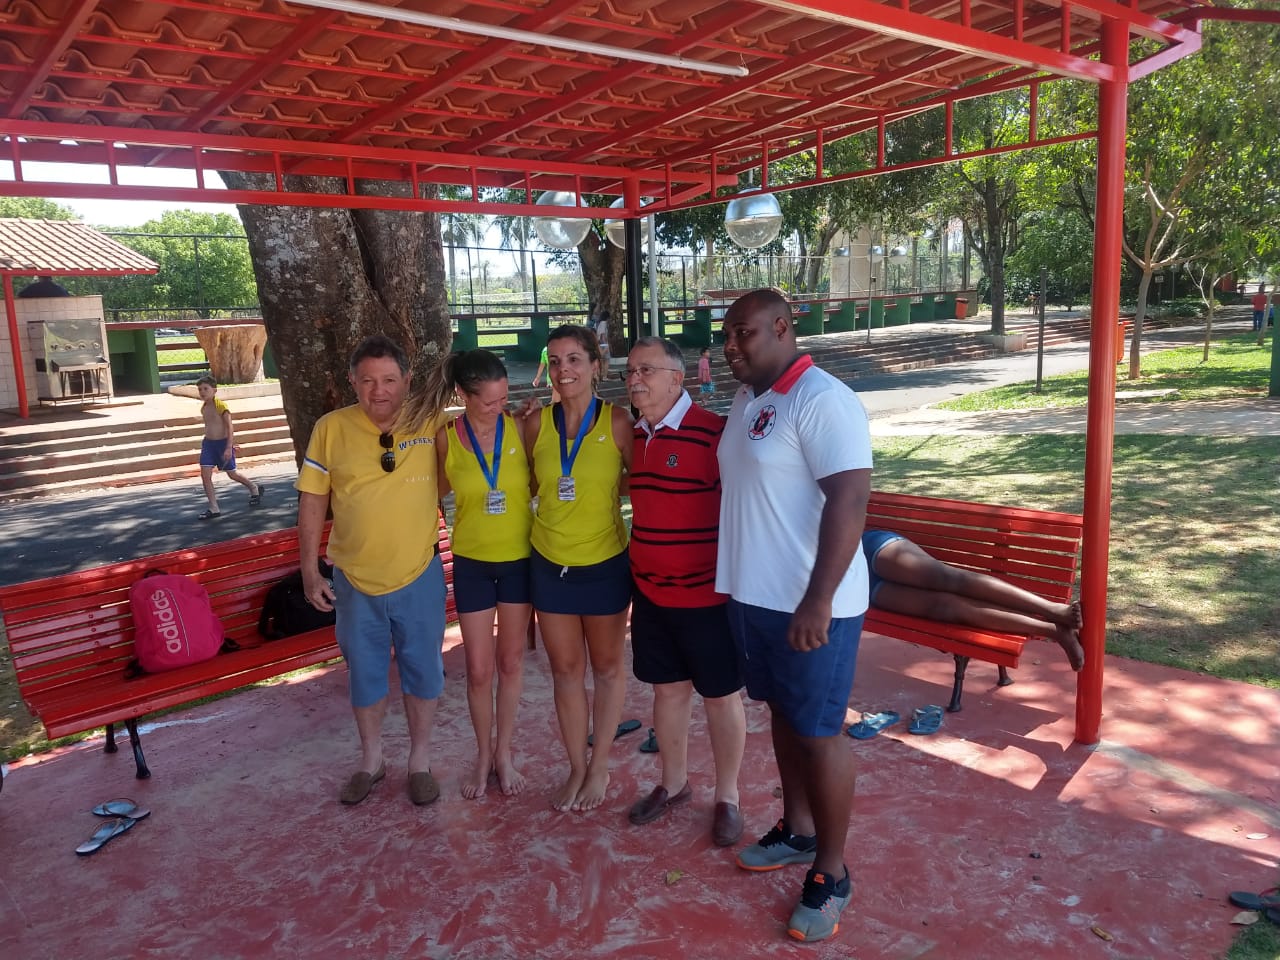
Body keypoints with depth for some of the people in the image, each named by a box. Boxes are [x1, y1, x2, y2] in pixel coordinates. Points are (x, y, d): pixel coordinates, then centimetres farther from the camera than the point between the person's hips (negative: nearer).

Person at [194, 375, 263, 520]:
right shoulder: (203, 408, 6)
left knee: (232, 474, 9)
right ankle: (214, 509, -1)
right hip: (208, 443, 6)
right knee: (205, 475, -6)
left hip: (223, 443, -6)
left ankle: (255, 489, 37)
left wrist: (229, 447, -24)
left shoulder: (221, 406, -16)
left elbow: (230, 427, -18)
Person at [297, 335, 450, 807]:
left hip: (419, 577, -1)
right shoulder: (331, 428, -7)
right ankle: (371, 759, 38)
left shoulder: (433, 424, -9)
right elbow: (312, 500, -1)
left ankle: (420, 759, 34)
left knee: (422, 671, 13)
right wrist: (309, 571, -3)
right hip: (354, 579, 1)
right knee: (364, 673, 17)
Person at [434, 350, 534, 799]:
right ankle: (483, 755, 30)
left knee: (511, 661, 14)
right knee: (479, 669, 8)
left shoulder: (519, 427, -11)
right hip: (472, 562, 0)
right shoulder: (446, 437, -9)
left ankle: (504, 753, 32)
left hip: (519, 558, 0)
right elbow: (441, 488, 6)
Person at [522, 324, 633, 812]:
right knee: (565, 670, 13)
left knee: (607, 667, 14)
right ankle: (576, 768, 30)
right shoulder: (537, 424, -3)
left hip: (605, 563, -2)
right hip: (550, 564, 3)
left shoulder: (617, 422, -12)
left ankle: (600, 767, 31)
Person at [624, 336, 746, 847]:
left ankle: (727, 797, 27)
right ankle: (673, 784, 37)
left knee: (720, 695, 10)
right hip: (650, 592, 6)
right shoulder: (635, 437, 6)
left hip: (706, 593, -6)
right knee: (667, 688, 18)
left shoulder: (713, 432, -18)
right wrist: (637, 568, 15)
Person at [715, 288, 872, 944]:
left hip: (808, 604, -8)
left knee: (819, 733, 4)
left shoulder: (822, 400, -17)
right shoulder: (745, 400, 10)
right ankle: (797, 831, 39)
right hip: (752, 594, 8)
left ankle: (830, 874, 20)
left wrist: (818, 600, -26)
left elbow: (850, 501, -23)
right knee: (783, 715, 20)